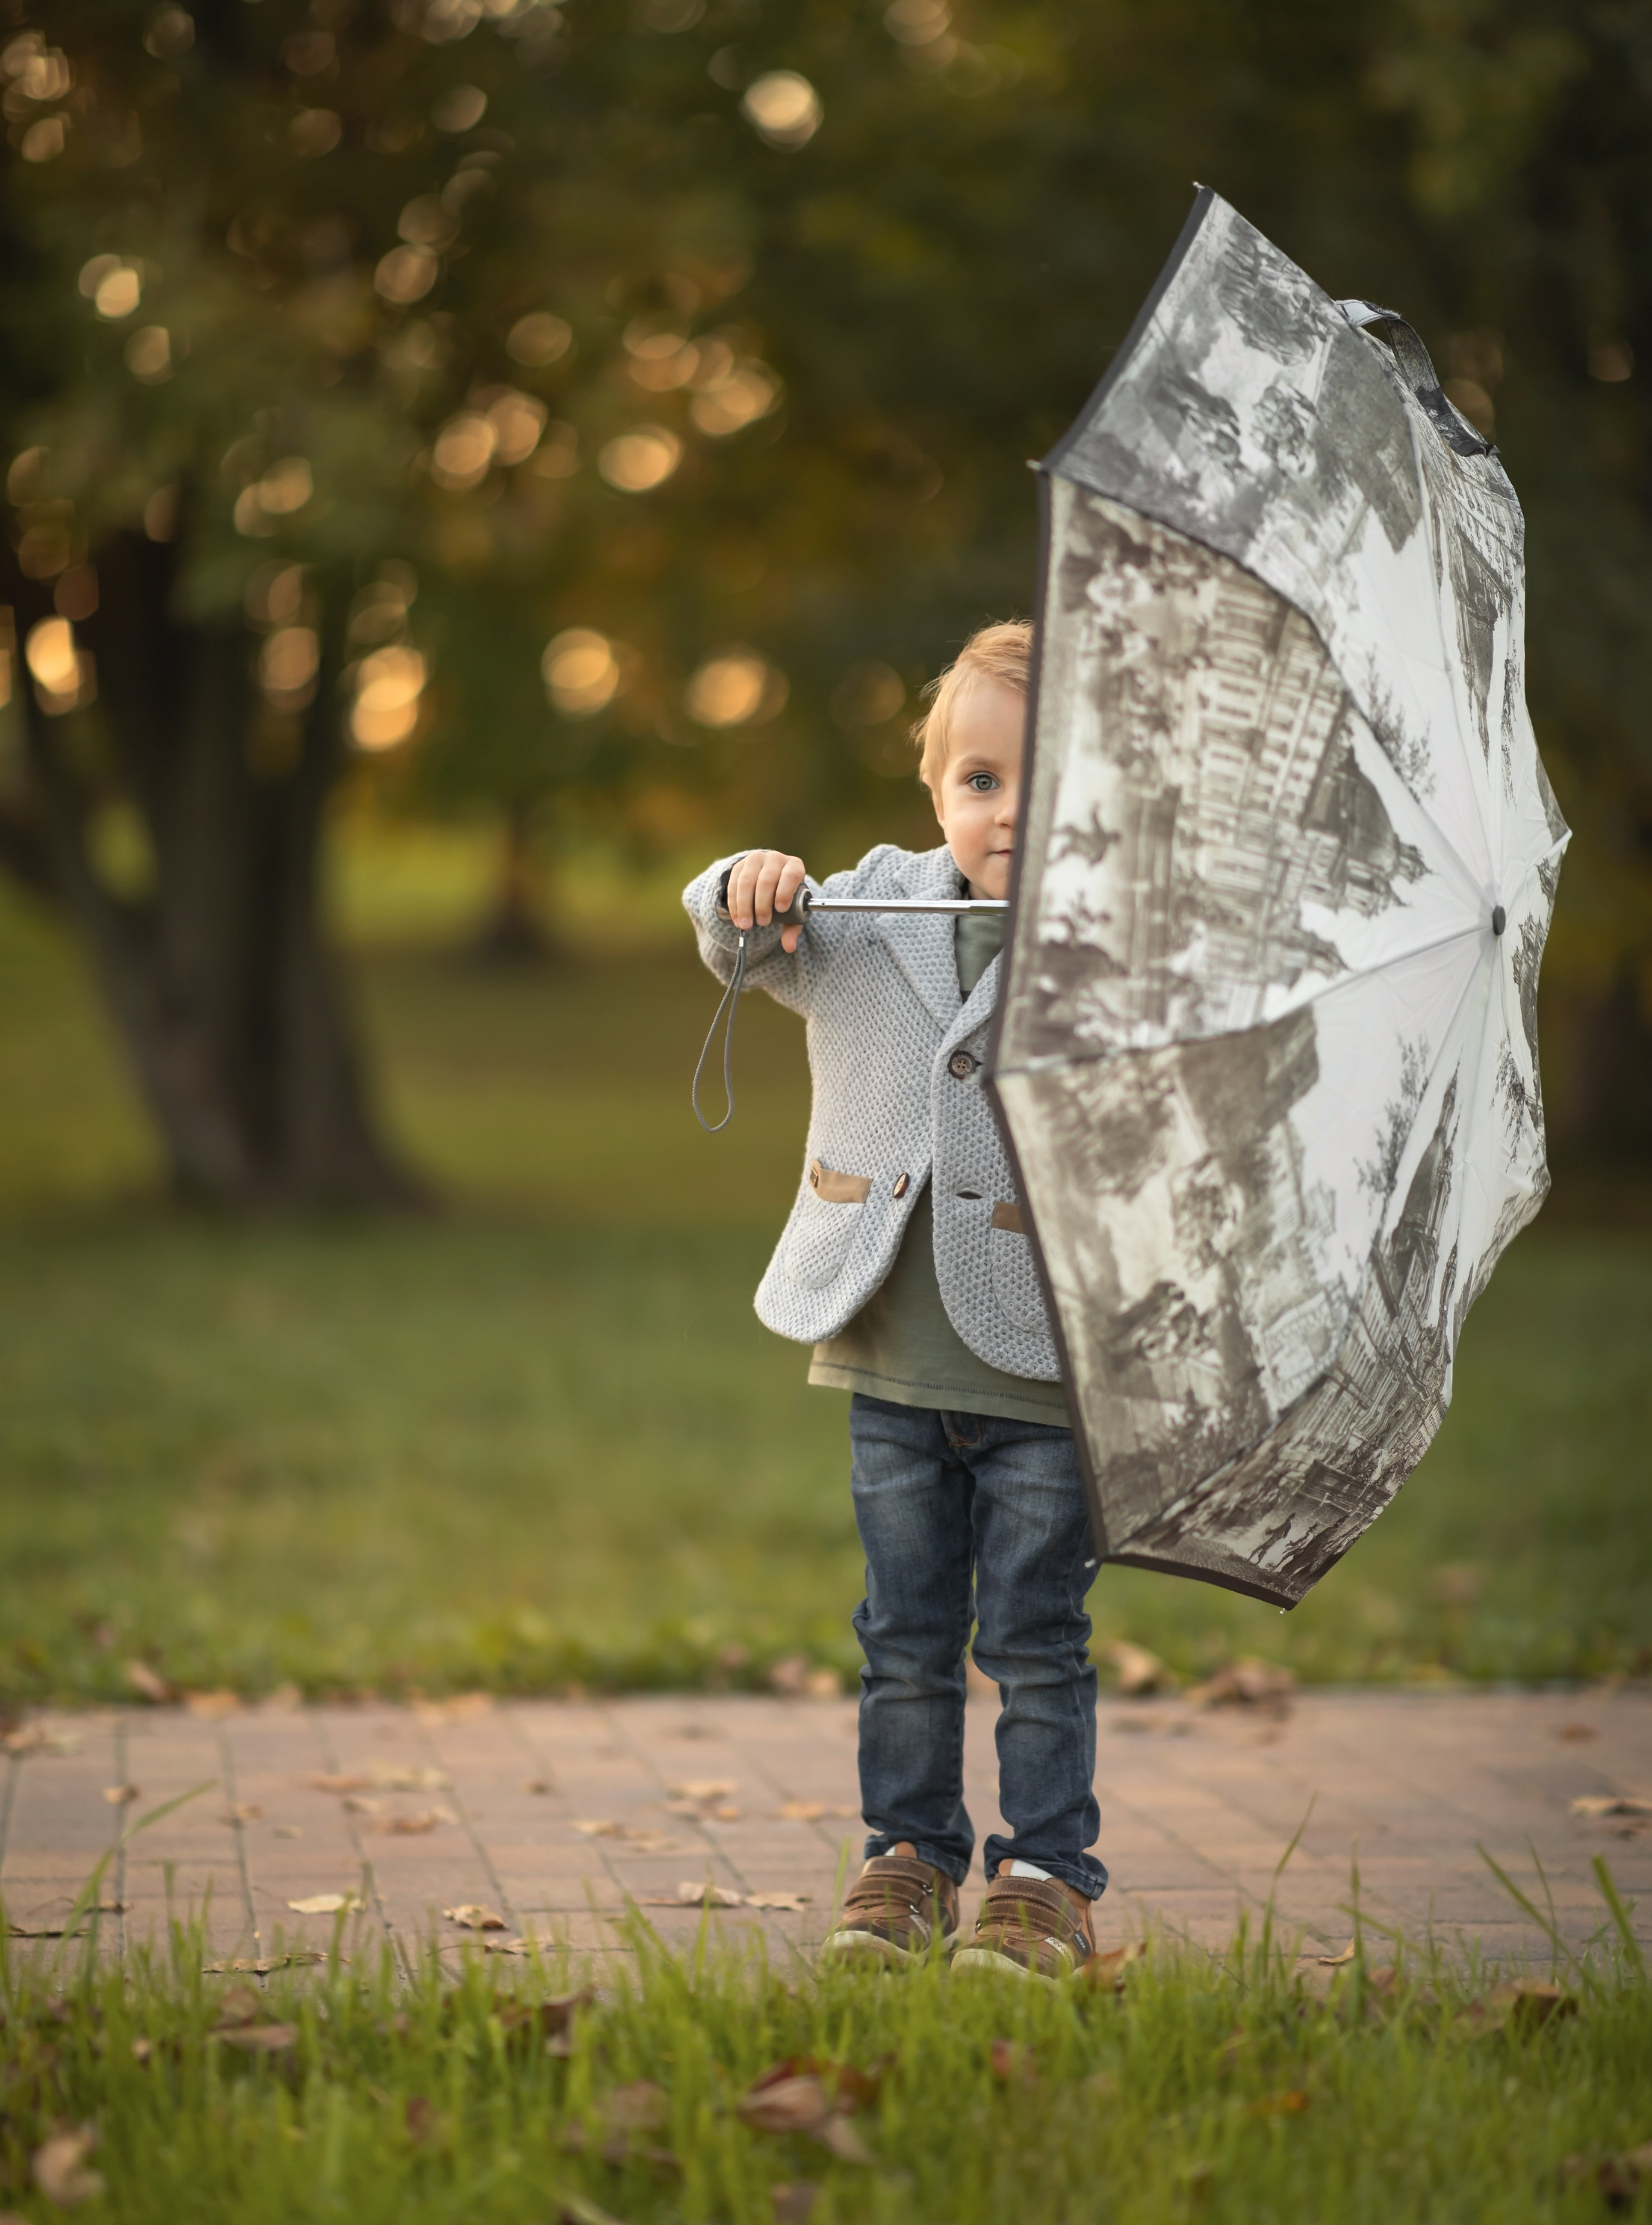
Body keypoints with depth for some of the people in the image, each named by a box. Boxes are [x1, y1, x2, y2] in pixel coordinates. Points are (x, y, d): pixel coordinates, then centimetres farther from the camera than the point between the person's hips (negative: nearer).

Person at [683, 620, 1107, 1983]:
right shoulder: (878, 908, 5)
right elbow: (758, 950, 2)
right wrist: (749, 895, -21)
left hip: (1048, 1367, -3)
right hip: (893, 1366, 4)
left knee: (1036, 1640, 5)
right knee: (906, 1639, 14)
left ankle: (1048, 1877, 16)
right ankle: (911, 1857, 26)